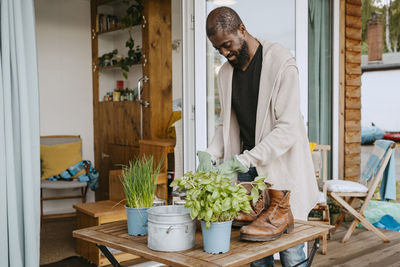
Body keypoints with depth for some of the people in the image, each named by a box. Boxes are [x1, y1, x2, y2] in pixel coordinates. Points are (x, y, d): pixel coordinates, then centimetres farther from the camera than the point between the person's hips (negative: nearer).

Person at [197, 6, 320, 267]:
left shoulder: (281, 62, -13)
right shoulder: (226, 72, 9)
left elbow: (287, 128, -19)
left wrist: (243, 160, -24)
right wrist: (210, 154, -5)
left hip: (282, 164, -5)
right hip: (246, 166, 5)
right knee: (254, 244, 8)